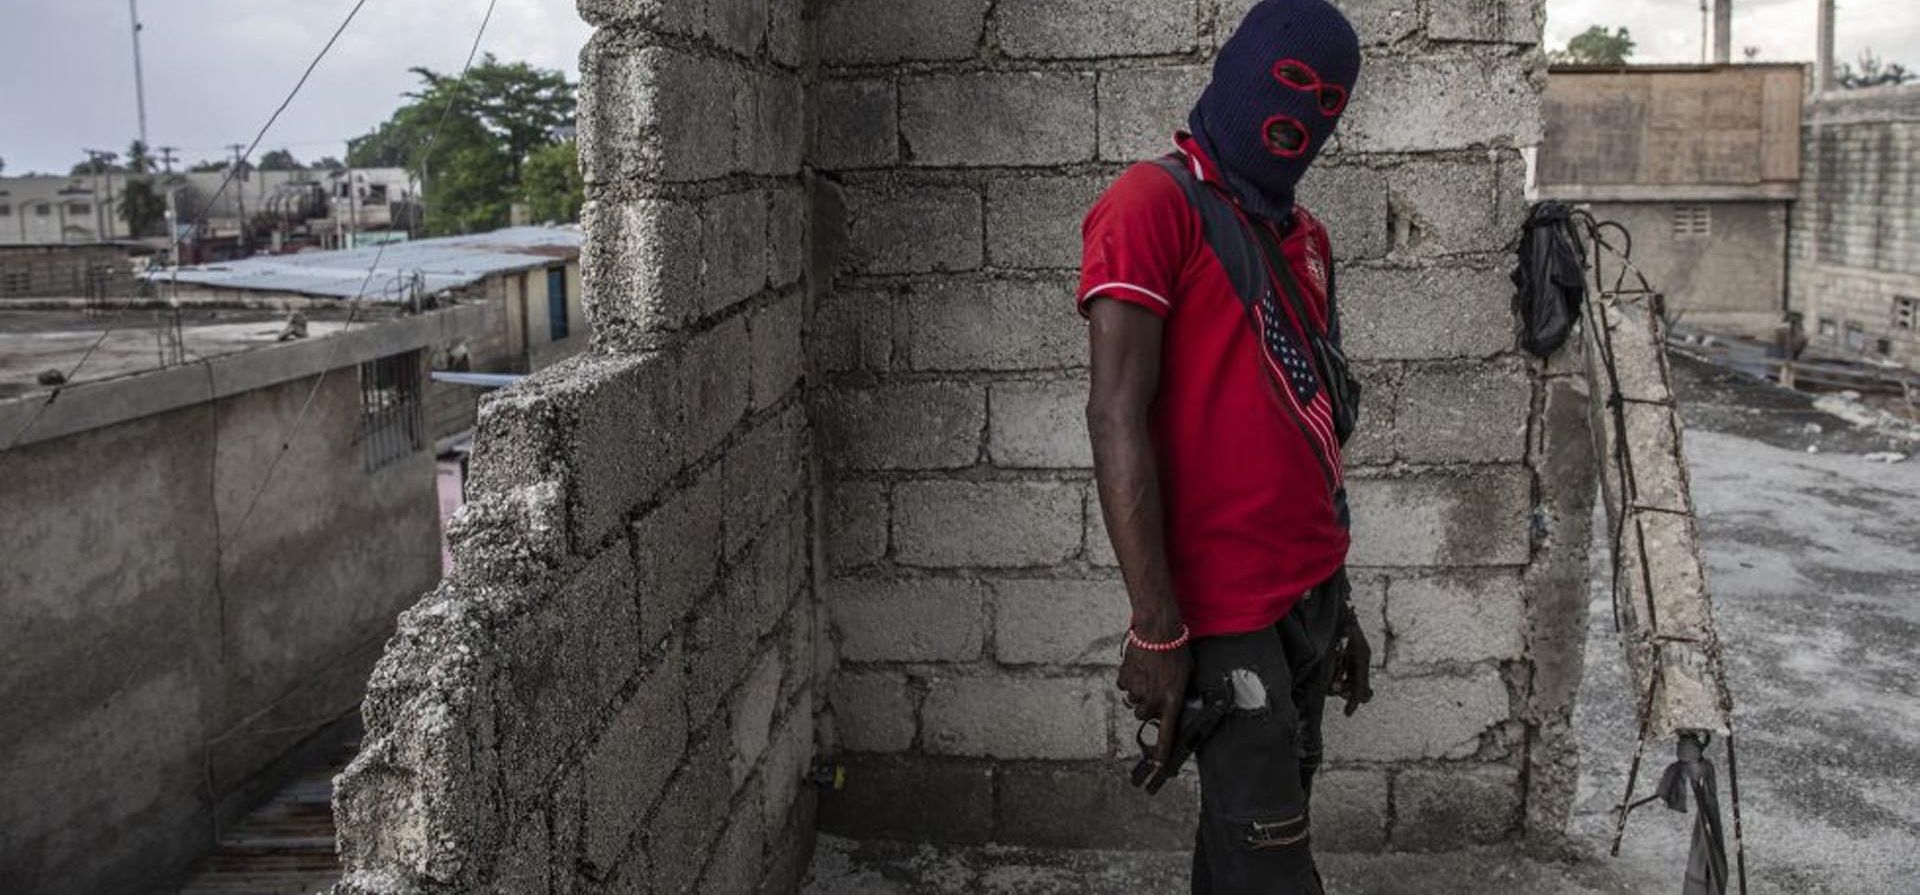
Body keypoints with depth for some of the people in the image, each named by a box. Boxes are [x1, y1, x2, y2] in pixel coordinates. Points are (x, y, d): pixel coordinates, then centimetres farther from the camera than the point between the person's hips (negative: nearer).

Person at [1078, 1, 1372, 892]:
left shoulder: (1303, 235, 16)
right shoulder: (1154, 205, -9)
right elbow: (1117, 418, -16)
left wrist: (1338, 600, 18)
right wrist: (1157, 628, -19)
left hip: (1310, 593, 7)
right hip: (1226, 609, -7)